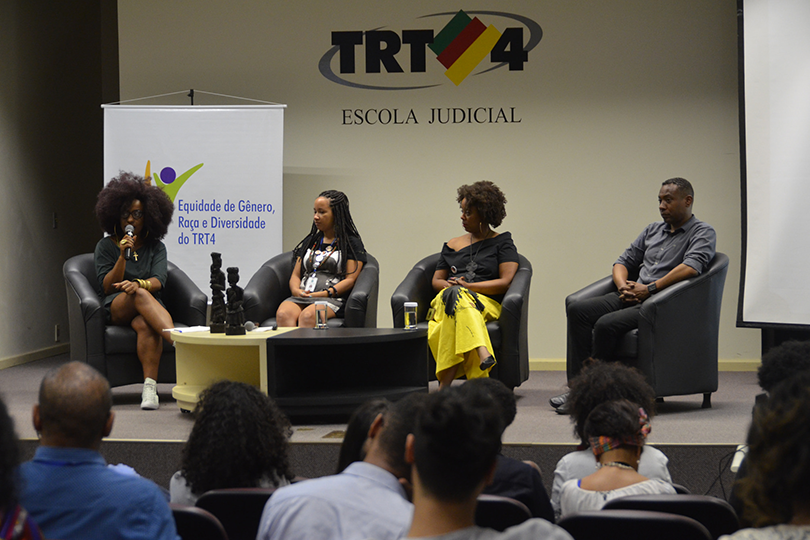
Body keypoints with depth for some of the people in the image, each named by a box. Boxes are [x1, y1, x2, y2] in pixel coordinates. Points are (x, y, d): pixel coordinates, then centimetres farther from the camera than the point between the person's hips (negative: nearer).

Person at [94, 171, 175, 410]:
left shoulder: (156, 247, 14)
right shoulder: (106, 246, 11)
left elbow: (158, 281, -3)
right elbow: (107, 287, 1)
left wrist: (139, 283, -27)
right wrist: (122, 256, -11)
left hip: (150, 307, 1)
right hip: (116, 307, -1)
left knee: (146, 325, -39)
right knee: (140, 295, -39)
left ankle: (150, 389, -49)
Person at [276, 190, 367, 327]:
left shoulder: (352, 243, 10)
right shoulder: (310, 242, 27)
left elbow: (350, 279, -1)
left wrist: (323, 294, -14)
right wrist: (296, 290, -2)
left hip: (332, 299, -4)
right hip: (301, 297, 4)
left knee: (307, 316, -39)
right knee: (283, 314, -32)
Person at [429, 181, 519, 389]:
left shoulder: (502, 243, 14)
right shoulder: (452, 245, 27)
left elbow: (506, 282, 0)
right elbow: (436, 280, 23)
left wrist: (468, 286, -9)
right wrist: (451, 285, -3)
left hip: (486, 303, -3)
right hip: (445, 300, 3)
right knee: (455, 295, -39)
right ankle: (482, 354, -62)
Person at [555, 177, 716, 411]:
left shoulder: (703, 233, 1)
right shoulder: (653, 230, 24)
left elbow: (692, 267, -18)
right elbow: (624, 261, 25)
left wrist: (650, 288, -20)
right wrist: (623, 285, 1)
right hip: (633, 297, 8)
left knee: (606, 324, -30)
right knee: (577, 310, -15)